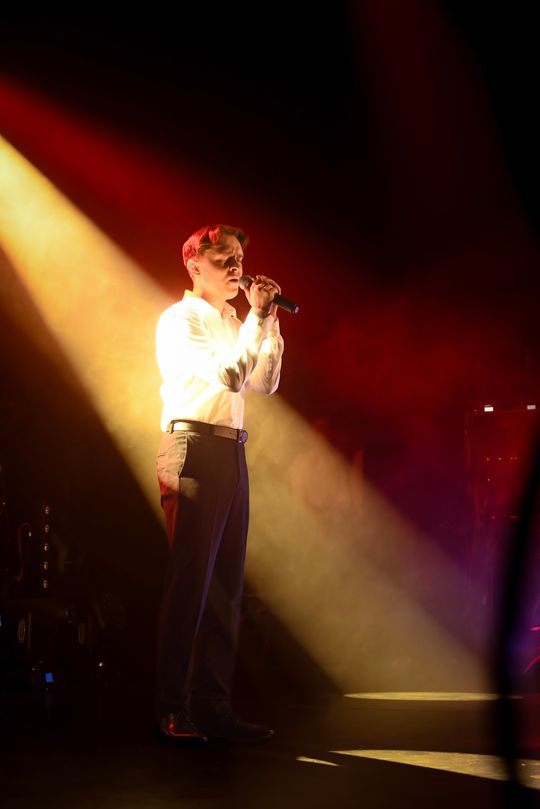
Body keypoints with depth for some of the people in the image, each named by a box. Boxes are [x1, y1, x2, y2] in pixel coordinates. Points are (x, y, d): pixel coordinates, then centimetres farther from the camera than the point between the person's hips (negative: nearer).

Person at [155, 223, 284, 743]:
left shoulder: (231, 323, 22)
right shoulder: (179, 320, -3)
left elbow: (264, 383, 17)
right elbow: (229, 375, -16)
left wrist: (269, 320, 10)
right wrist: (257, 316, -8)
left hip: (230, 452, 8)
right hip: (193, 448, -8)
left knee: (225, 584, 7)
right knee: (189, 583, -9)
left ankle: (212, 706, 12)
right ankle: (173, 713, -3)